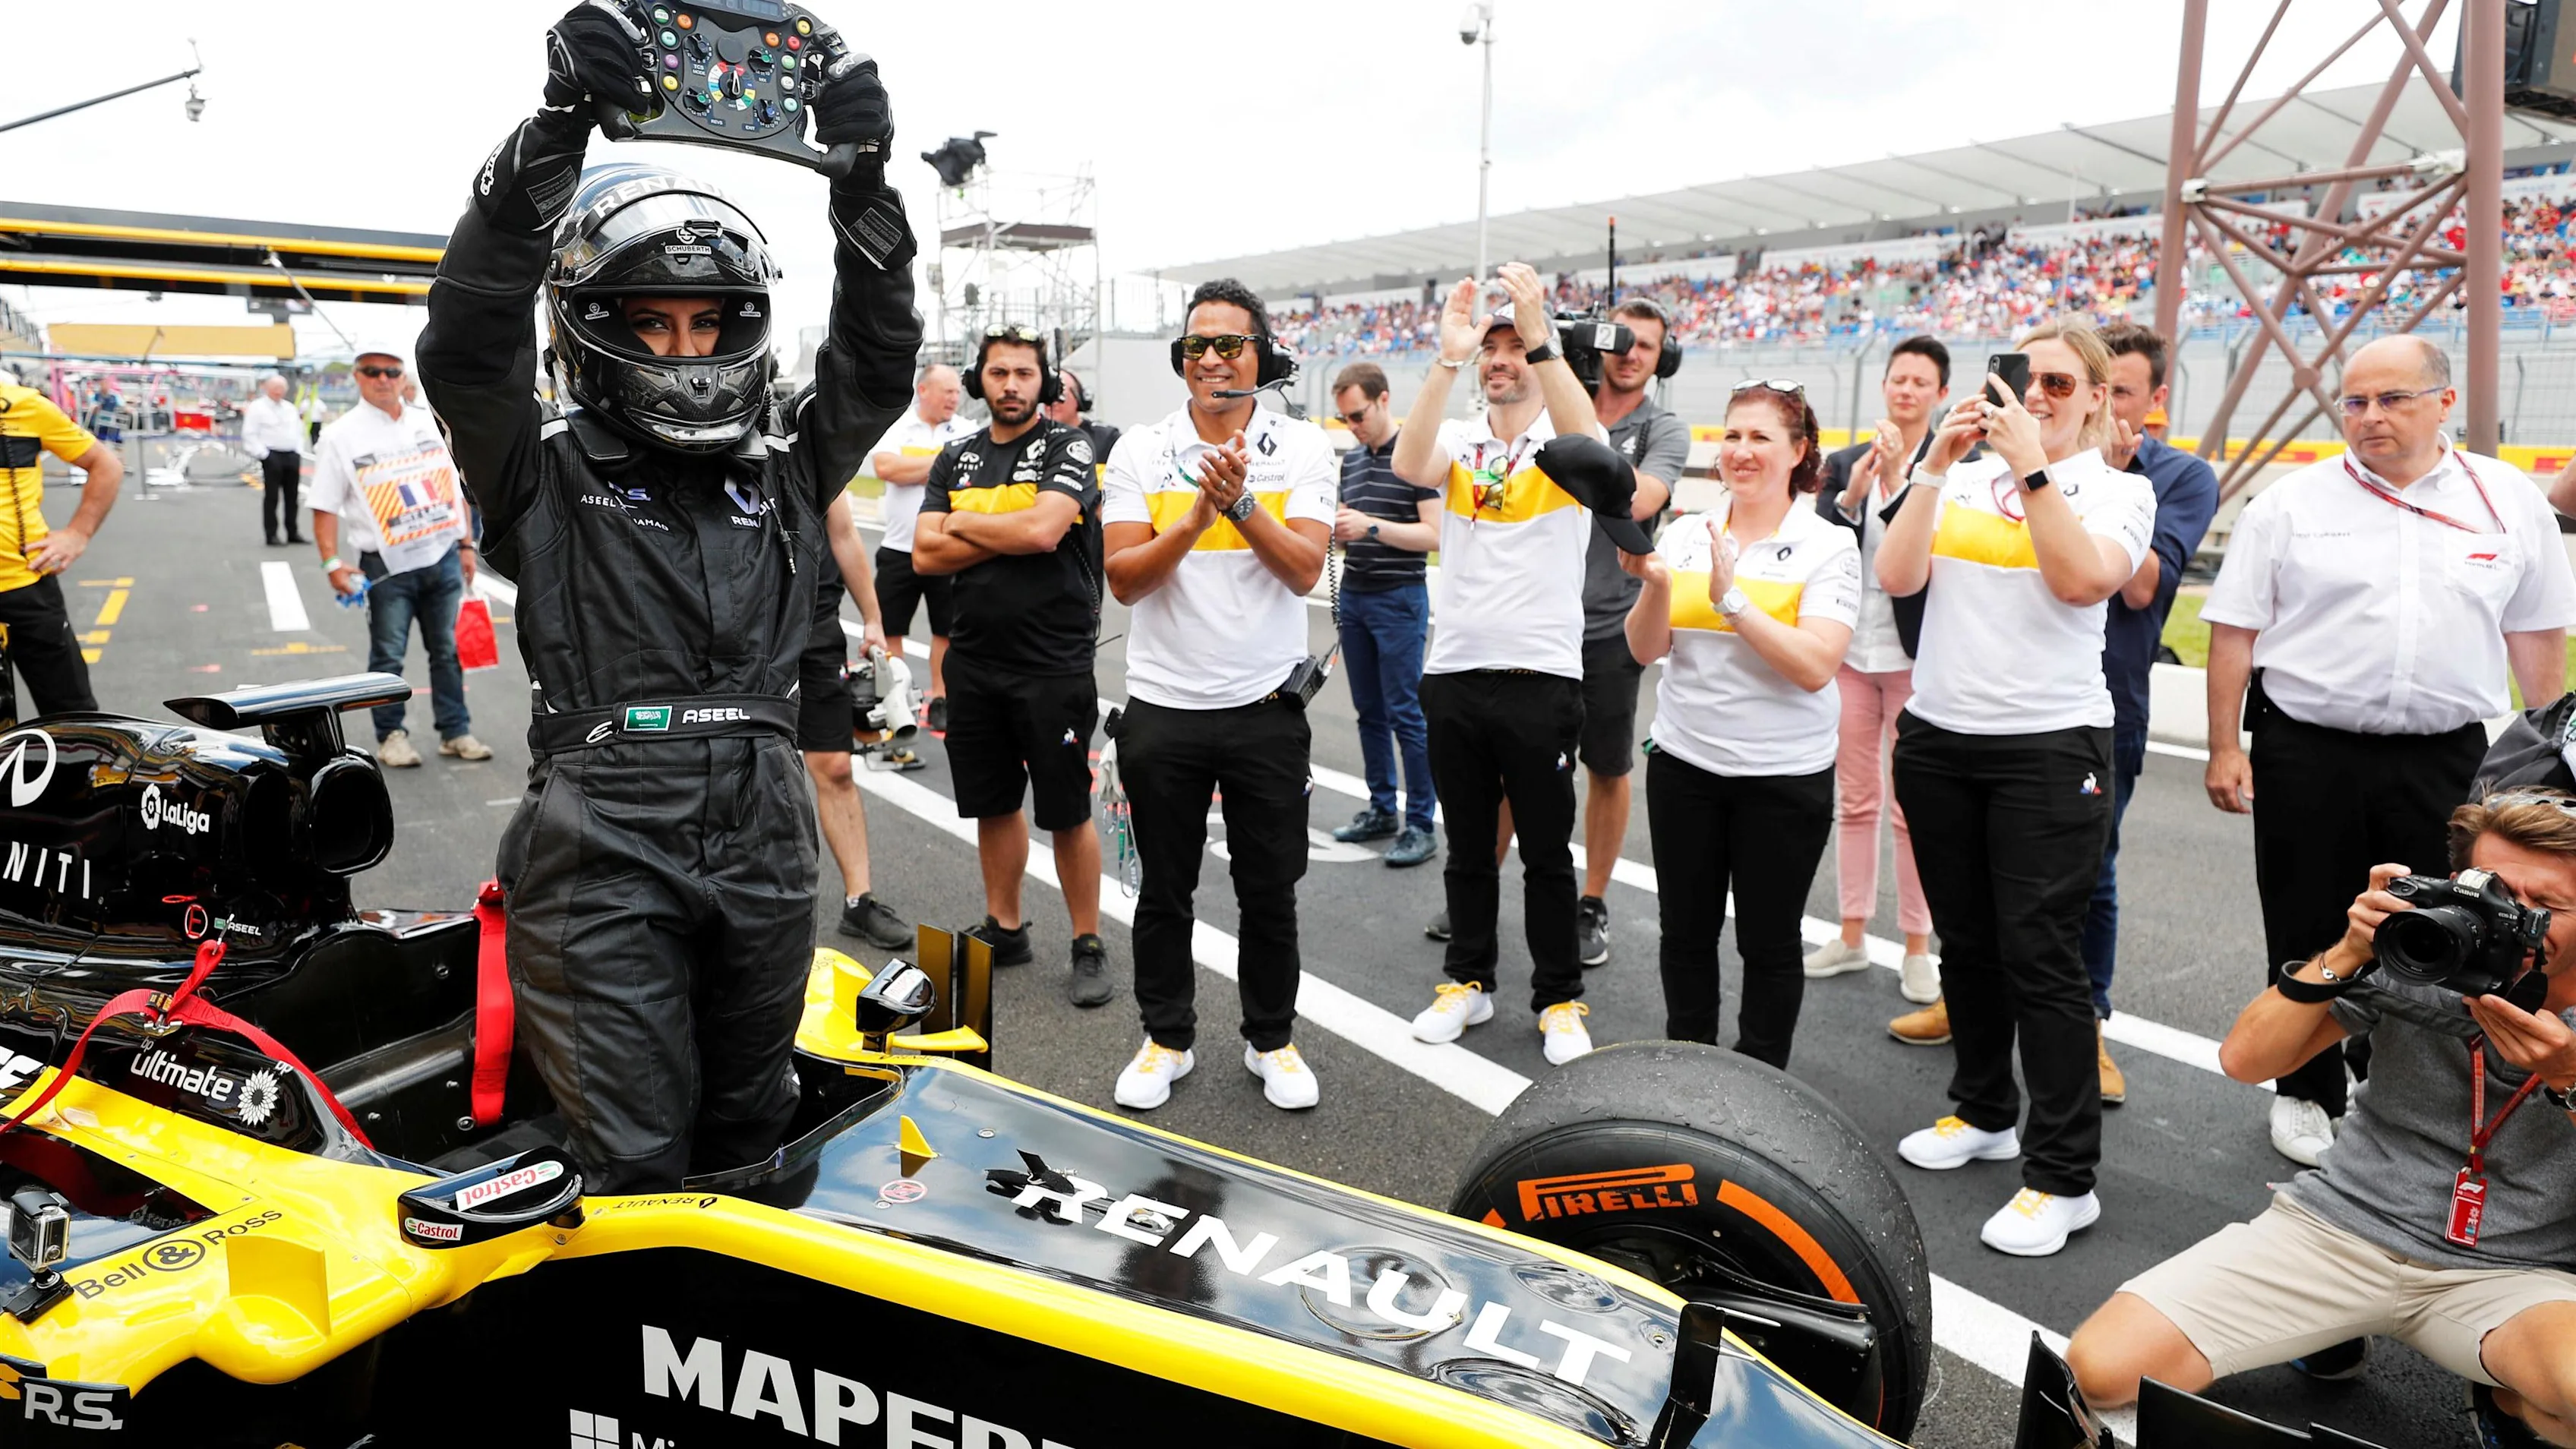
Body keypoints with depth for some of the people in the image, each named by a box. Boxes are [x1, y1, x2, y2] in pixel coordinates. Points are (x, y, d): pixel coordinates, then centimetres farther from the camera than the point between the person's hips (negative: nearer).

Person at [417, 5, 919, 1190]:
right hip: (604, 853, -4)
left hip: (765, 849, 4)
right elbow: (469, 335, -13)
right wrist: (557, 128, -23)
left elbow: (876, 362, 4)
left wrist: (863, 179, -10)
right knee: (631, 1164, -1)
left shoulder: (785, 464, 12)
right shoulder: (545, 466, 2)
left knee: (750, 1137, 19)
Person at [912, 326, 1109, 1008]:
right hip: (975, 663, 5)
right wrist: (1010, 535, -10)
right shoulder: (956, 458, 11)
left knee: (1067, 812, 1)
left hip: (1055, 665, -5)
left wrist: (964, 524, -5)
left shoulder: (1068, 446, -4)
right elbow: (925, 556, 1)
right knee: (993, 803, 15)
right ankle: (1004, 929, 30)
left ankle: (1089, 946, 13)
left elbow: (1043, 530, -20)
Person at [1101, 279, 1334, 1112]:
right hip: (1162, 707, 1)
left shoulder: (1301, 449, 1)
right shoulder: (1141, 451, 1)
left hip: (1266, 707, 0)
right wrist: (1198, 515, -22)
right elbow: (1124, 579, -9)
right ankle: (1167, 1039, 30)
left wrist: (1240, 500, -24)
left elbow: (1303, 570, -11)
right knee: (1164, 891, 12)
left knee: (1270, 892, 10)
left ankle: (1272, 1041, 28)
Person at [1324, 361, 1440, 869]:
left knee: (1405, 713, -5)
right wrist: (1336, 529, -3)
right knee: (1369, 711, 13)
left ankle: (1421, 823, 2)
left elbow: (1435, 535, -15)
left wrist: (1372, 526, -21)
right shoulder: (1351, 458, 12)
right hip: (1353, 596, 7)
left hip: (1399, 599, -7)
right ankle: (1381, 809, 23)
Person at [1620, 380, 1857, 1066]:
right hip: (1684, 764, 3)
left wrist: (1732, 597, -23)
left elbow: (1815, 667, -18)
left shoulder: (1828, 547, -7)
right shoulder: (1684, 534, 3)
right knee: (1686, 931, 13)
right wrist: (1656, 585, -20)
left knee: (1768, 941, 9)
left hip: (1784, 774, -3)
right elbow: (1645, 650, -2)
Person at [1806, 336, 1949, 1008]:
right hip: (1850, 648, 4)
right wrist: (1851, 495, -16)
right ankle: (1852, 934, 22)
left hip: (1914, 654, -4)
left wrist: (1895, 478, -22)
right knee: (1854, 800, 12)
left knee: (1912, 807, 2)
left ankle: (1917, 947, 13)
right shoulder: (1845, 463, 9)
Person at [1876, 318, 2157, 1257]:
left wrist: (2033, 464, -19)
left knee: (2040, 955, -6)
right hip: (1938, 738, 4)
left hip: (2048, 746, -4)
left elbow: (2082, 578, -19)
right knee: (1966, 942, 14)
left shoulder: (2119, 490, 2)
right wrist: (1936, 463, -8)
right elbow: (1897, 576, -4)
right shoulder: (1962, 480, 10)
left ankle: (2064, 1177, 3)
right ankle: (1984, 1112, 33)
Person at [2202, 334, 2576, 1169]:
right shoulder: (2291, 504, -1)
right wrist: (2224, 748, -6)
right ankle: (2306, 1095, 25)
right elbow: (2234, 632, -2)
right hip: (2306, 755, -1)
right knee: (2308, 938, 8)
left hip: (2445, 759, 1)